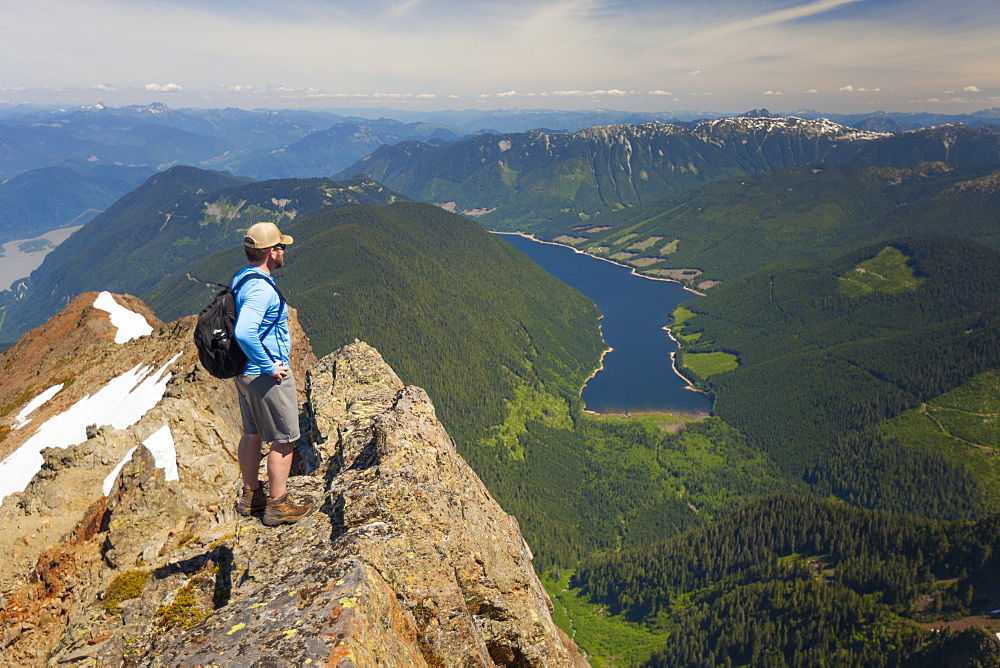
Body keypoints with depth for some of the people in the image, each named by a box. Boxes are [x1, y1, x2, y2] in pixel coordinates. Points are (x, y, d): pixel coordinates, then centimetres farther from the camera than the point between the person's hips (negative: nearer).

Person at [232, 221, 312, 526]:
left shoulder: (240, 278, 7)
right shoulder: (261, 288, -25)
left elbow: (238, 326, 19)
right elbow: (244, 333, -37)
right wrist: (269, 366, -25)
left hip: (245, 372, 10)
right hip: (268, 375, -10)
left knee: (252, 433, 20)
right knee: (284, 440, 4)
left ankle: (251, 496, 34)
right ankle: (278, 505, 15)